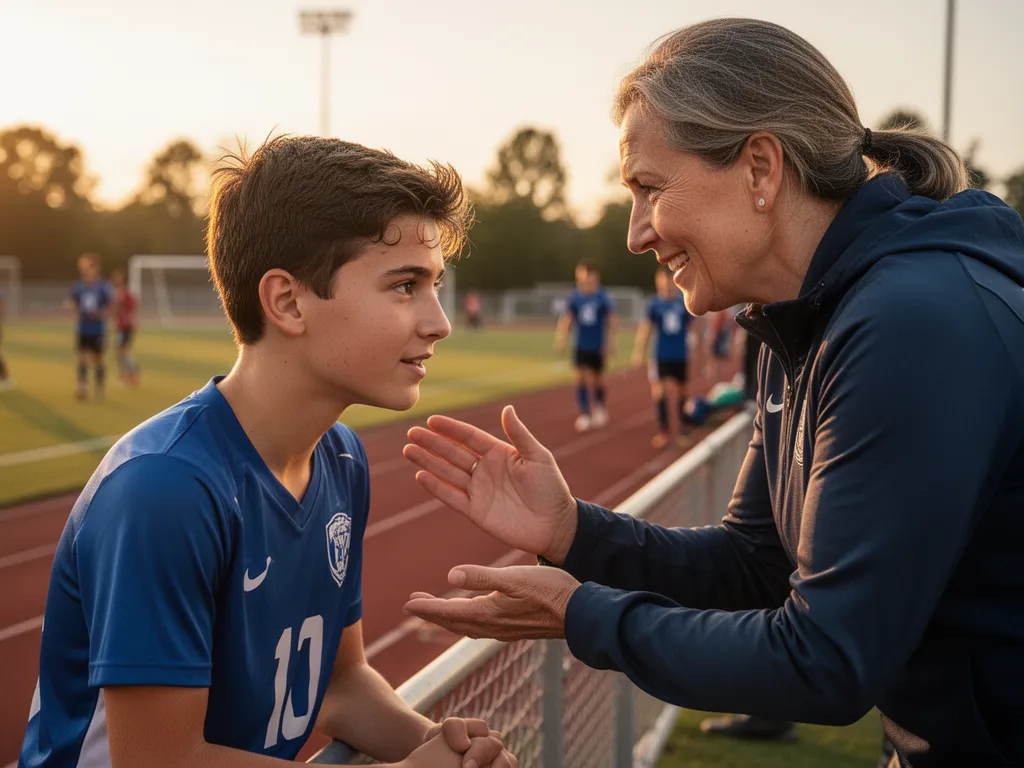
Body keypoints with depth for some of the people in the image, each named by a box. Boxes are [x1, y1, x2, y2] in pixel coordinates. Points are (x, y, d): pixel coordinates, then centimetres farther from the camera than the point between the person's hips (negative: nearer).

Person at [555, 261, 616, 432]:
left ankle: (601, 407, 35)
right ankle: (585, 414, -2)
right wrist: (560, 338, -14)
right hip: (580, 346, 1)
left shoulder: (602, 297, -8)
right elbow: (566, 318, -4)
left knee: (597, 379, 9)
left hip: (598, 347, -1)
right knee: (581, 378, -7)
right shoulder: (575, 297, -3)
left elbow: (611, 320, -3)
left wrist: (610, 341, -5)